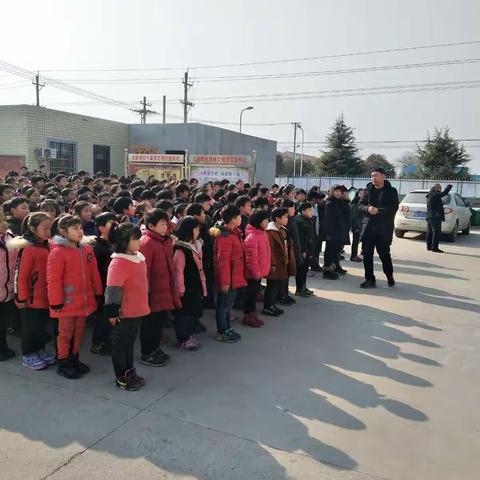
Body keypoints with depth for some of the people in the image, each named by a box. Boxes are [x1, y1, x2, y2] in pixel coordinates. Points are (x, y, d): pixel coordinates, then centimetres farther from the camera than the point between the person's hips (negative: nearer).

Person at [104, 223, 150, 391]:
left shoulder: (139, 257, 6)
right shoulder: (118, 263, -21)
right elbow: (113, 289, -23)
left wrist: (143, 305, 23)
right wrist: (112, 311, -22)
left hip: (137, 310, 8)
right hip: (124, 312, -8)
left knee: (130, 342, 20)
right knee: (120, 344, 8)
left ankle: (130, 372, 34)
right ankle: (121, 378, 20)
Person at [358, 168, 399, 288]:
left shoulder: (391, 191, 0)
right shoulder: (368, 190, 9)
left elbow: (394, 208, -9)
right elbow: (360, 204, 6)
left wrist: (379, 210, -21)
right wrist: (368, 208, -16)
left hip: (384, 228, -3)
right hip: (368, 227, 3)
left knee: (384, 253, 1)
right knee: (367, 254, 2)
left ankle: (390, 277, 25)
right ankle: (370, 279, 13)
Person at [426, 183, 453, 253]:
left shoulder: (430, 195, 15)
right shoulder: (435, 195, -13)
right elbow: (444, 193, -17)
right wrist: (449, 187, 1)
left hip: (429, 216, 10)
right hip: (435, 217, -10)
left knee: (430, 232, 12)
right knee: (436, 232, -8)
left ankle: (429, 247, 18)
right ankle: (434, 247, -9)